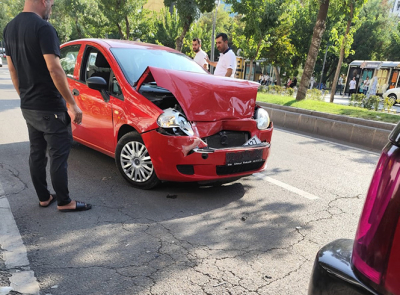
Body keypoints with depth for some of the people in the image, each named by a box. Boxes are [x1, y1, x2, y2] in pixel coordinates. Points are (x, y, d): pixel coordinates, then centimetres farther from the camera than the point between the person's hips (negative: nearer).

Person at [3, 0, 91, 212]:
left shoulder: (9, 28, 11)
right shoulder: (43, 28, -16)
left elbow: (12, 68, 15)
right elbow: (54, 69, -22)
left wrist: (24, 96, 22)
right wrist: (72, 103, -19)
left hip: (27, 107, 9)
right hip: (50, 108, -9)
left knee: (36, 153, 15)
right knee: (58, 155, 0)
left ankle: (44, 198, 26)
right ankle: (64, 202, 10)